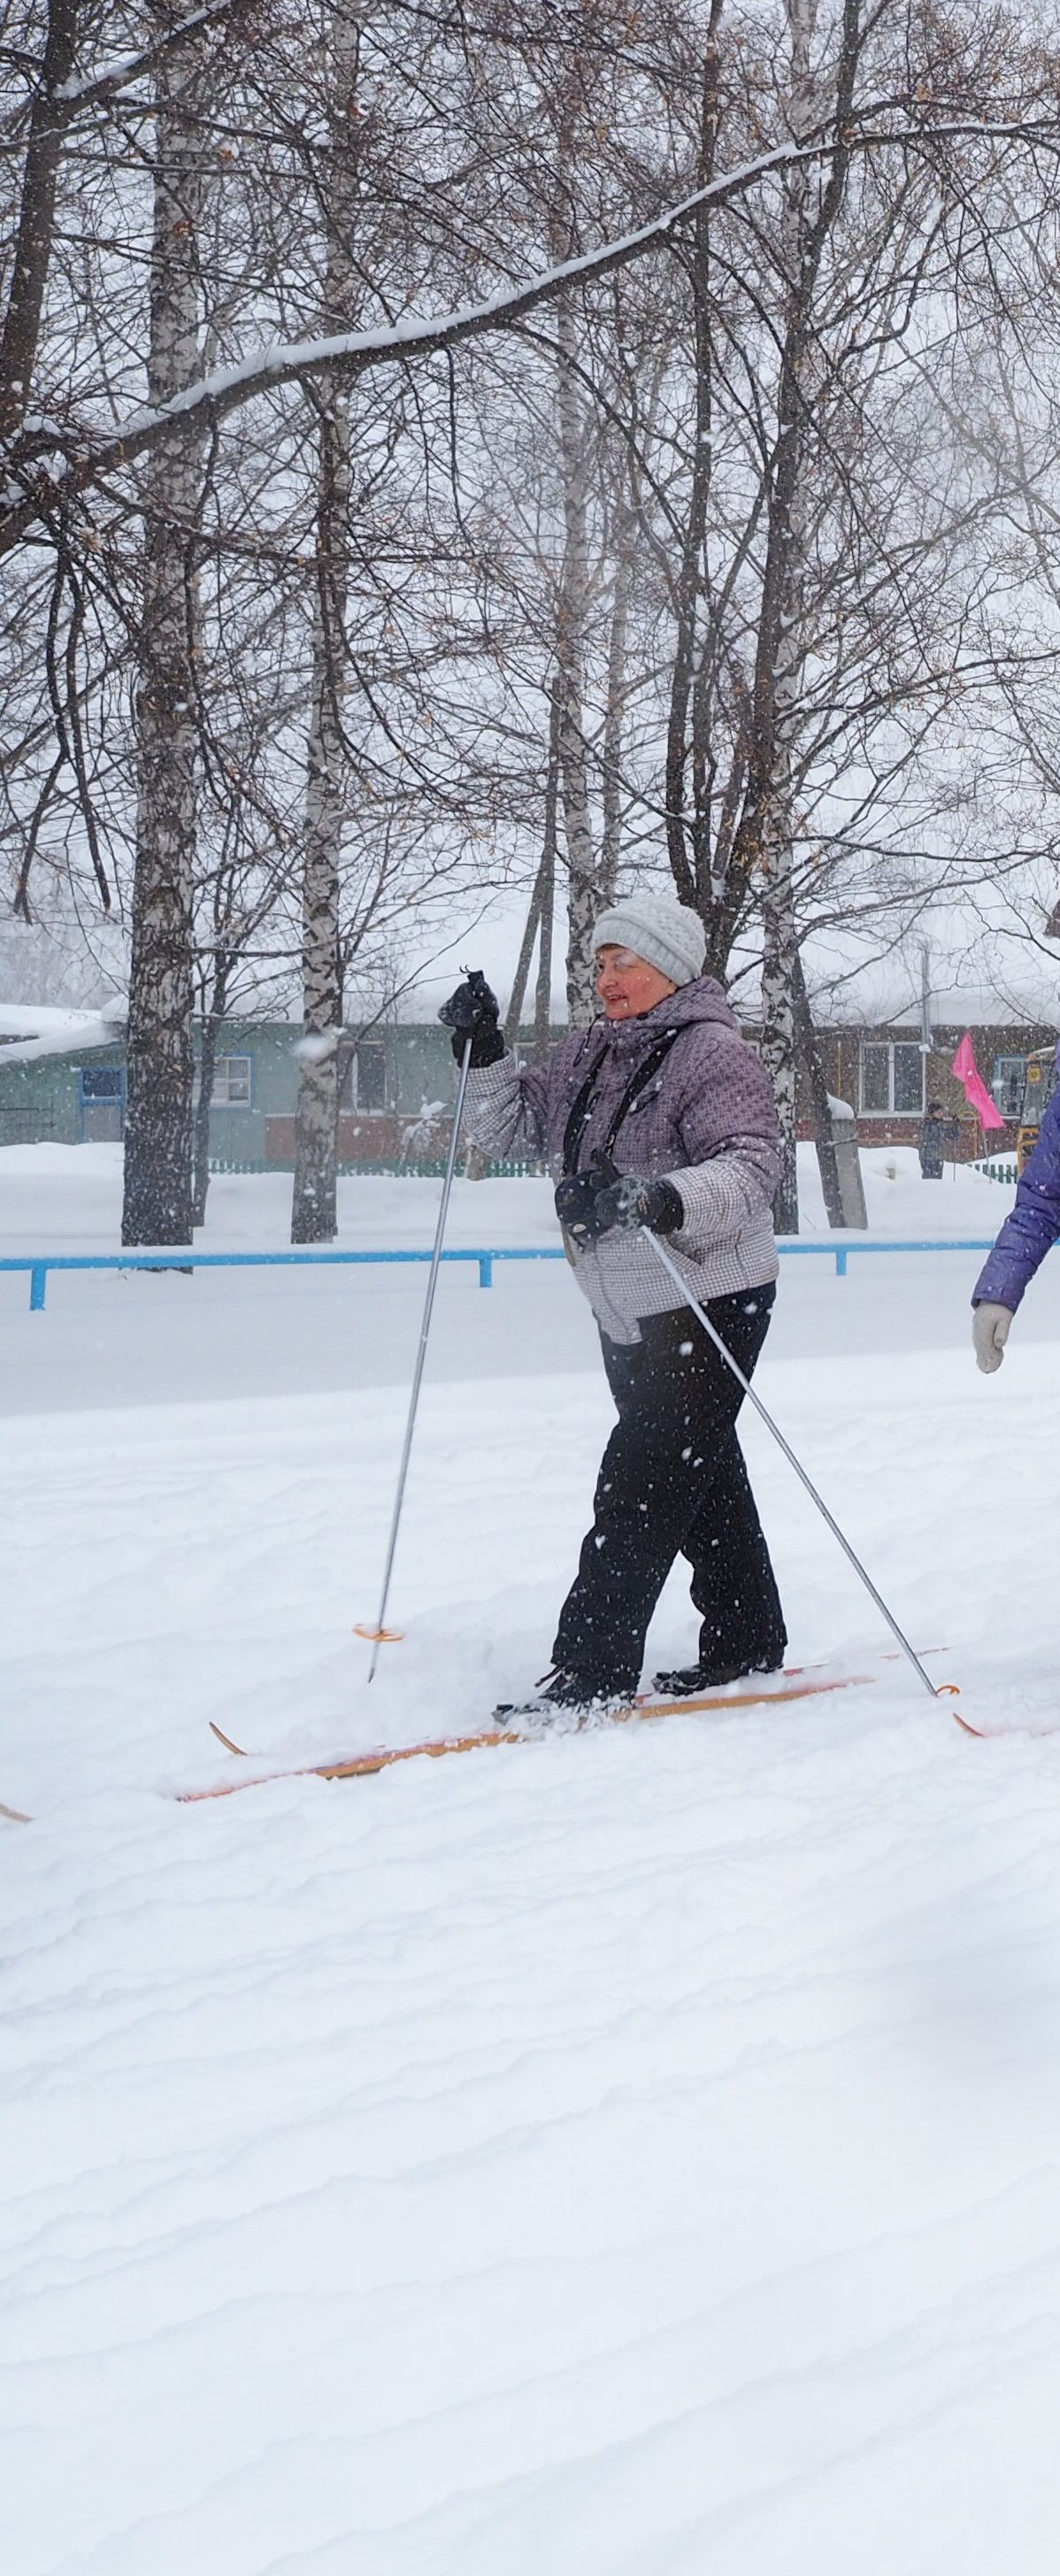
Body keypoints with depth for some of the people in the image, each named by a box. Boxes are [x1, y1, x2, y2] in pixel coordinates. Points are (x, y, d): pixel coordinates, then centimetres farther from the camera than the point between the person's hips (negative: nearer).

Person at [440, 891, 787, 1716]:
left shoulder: (713, 1054, -14)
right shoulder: (587, 1054, 11)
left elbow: (751, 1170, -26)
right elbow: (511, 1129, 17)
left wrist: (658, 1200, -42)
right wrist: (483, 1053, 1)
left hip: (711, 1306, -8)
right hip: (630, 1316, 8)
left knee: (640, 1482, -11)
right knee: (701, 1477, 17)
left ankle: (592, 1672, -10)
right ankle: (746, 1644, 30)